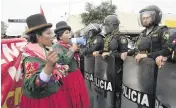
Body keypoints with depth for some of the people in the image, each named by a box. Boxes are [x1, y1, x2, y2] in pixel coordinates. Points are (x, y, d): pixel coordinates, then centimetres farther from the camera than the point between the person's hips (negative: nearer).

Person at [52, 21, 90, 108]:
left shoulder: (70, 44, 7)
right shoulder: (57, 47, -14)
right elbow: (63, 62, -26)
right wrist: (72, 50, -19)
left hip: (77, 74, 7)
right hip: (67, 77, -7)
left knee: (80, 97, 18)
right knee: (71, 100, 9)